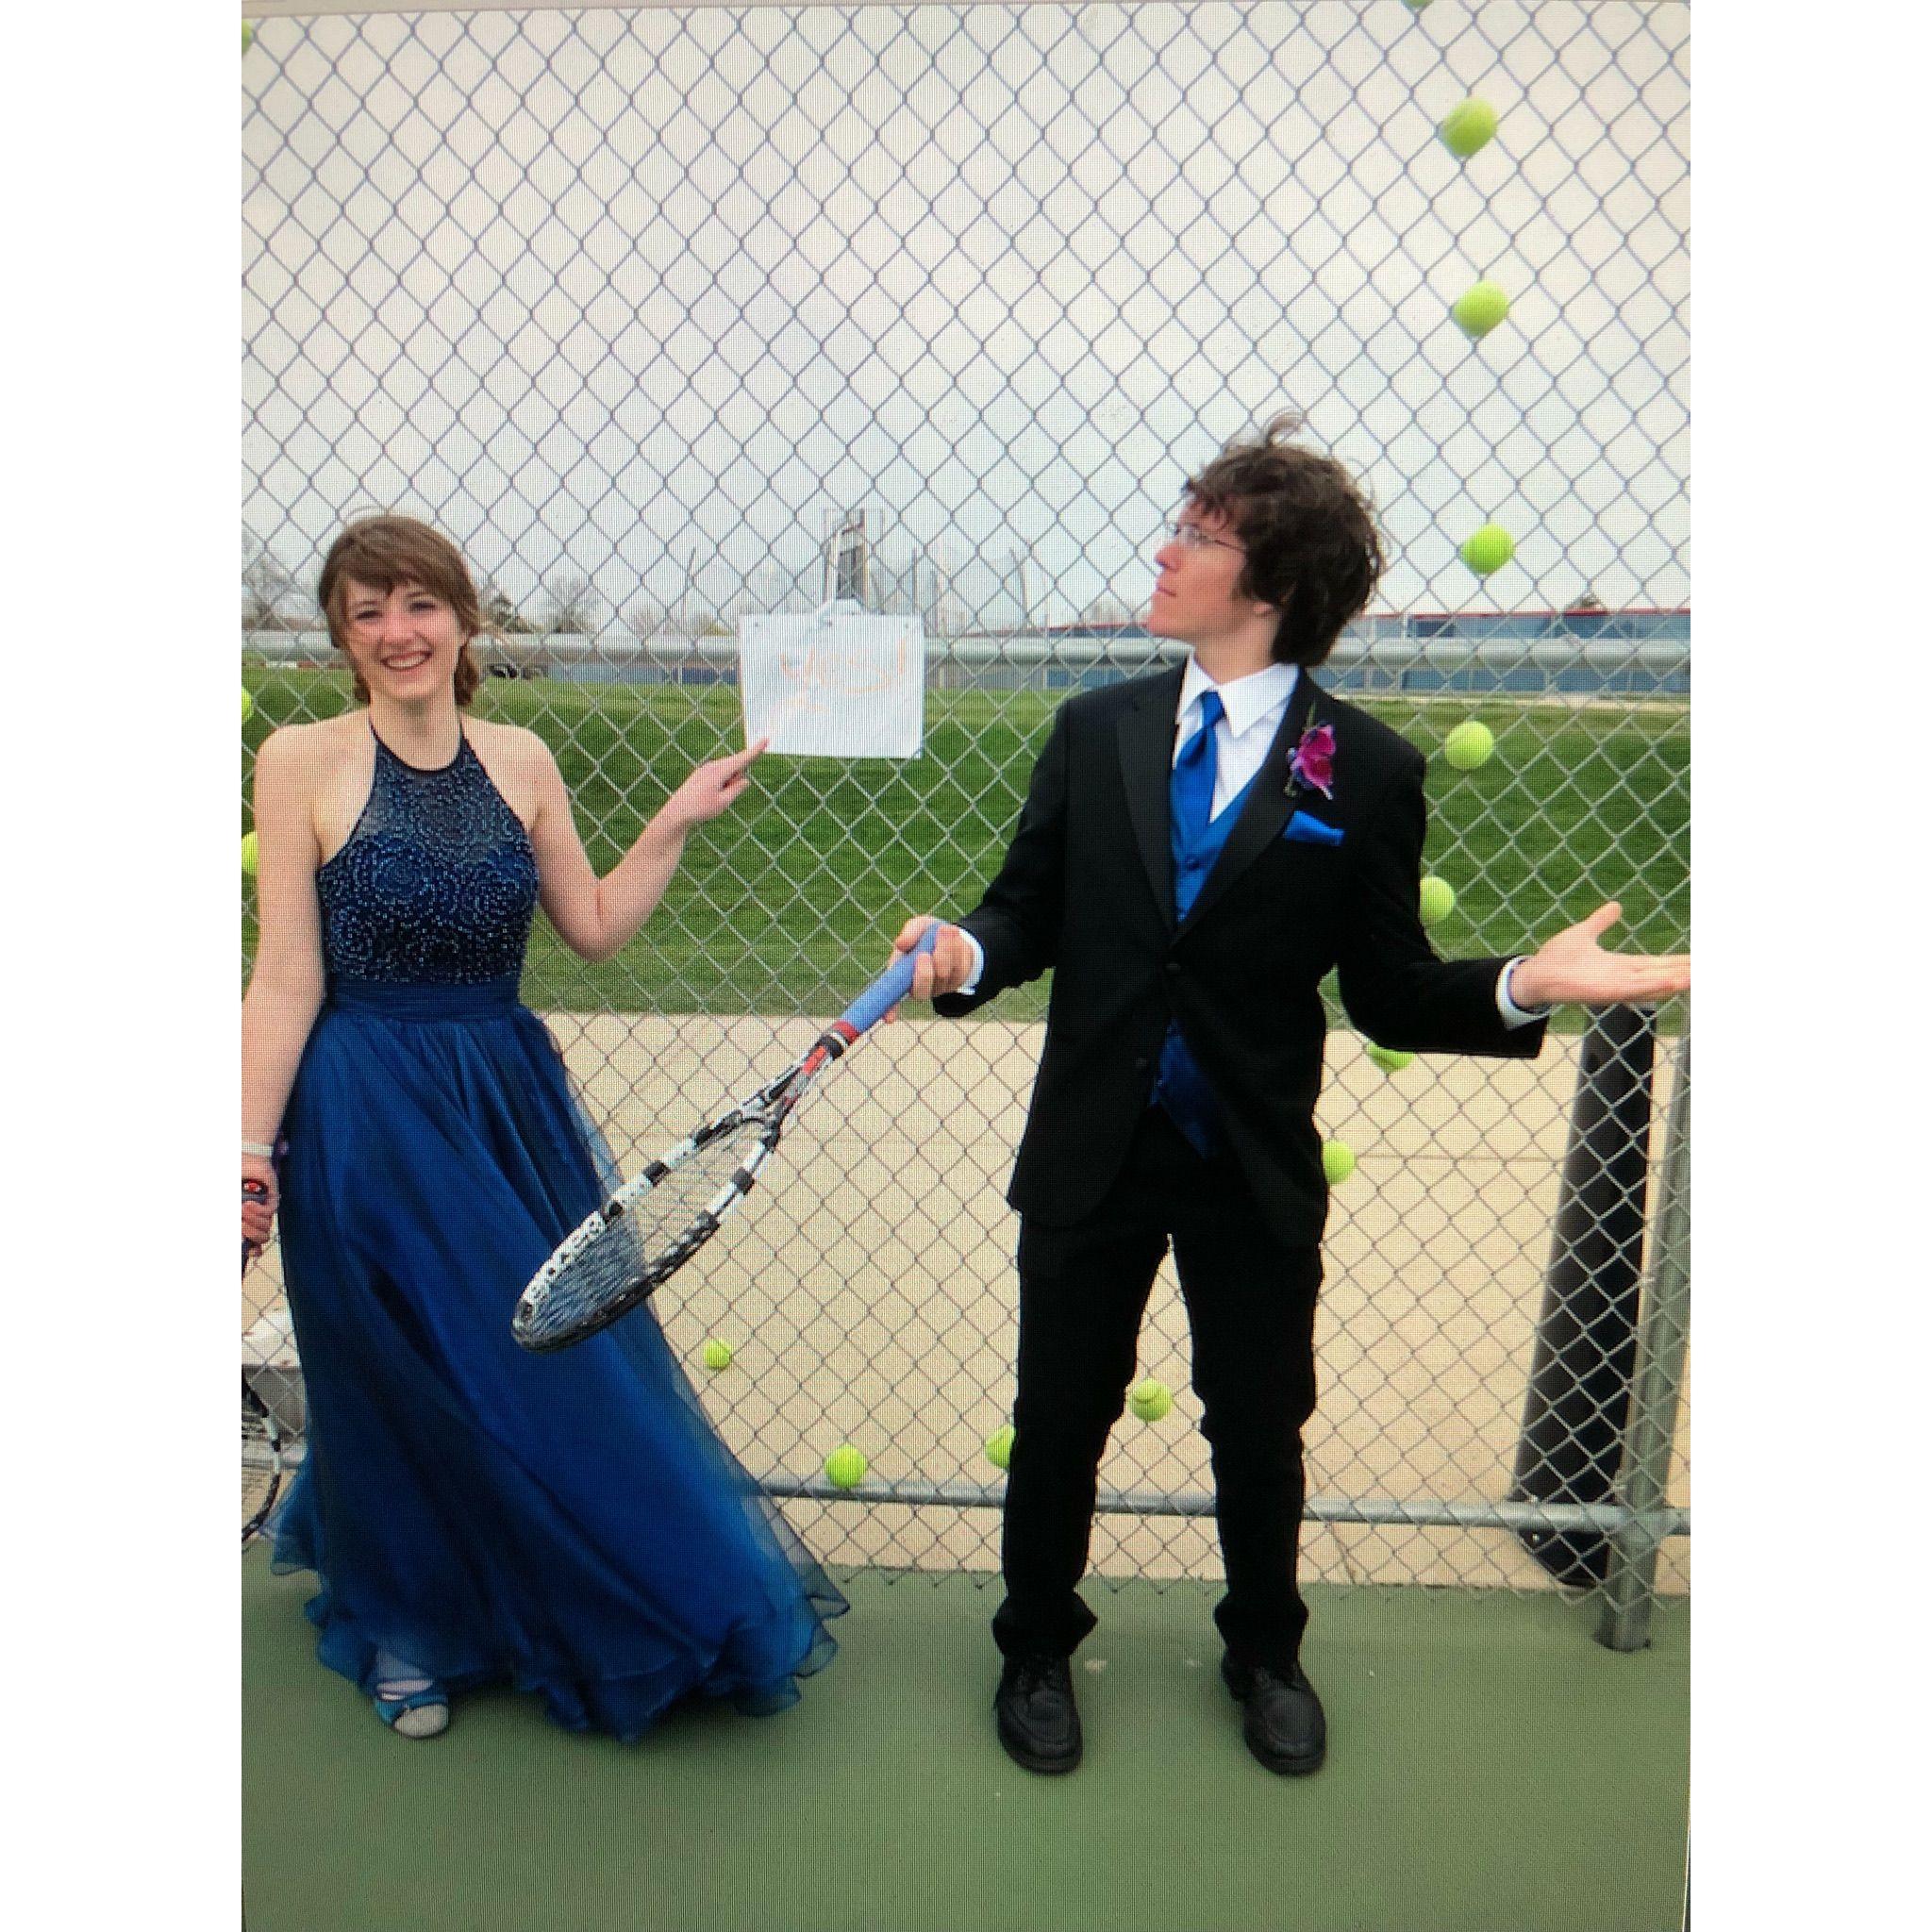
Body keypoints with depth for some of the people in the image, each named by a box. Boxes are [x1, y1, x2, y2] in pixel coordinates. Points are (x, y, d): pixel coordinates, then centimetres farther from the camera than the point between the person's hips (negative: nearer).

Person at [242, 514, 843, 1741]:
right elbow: (286, 978, -8)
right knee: (410, 1382, 11)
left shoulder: (521, 761, 3)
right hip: (371, 1120, -3)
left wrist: (679, 821, 1)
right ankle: (411, 1630, 38)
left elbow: (596, 929, 8)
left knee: (572, 1361, 12)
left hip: (514, 1098, 4)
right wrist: (252, 1146, -10)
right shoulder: (301, 761, -7)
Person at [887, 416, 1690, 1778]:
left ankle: (1266, 1653, 46)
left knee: (1260, 1431, 17)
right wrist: (966, 951, -18)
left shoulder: (1367, 769, -6)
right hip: (1091, 1154, 2)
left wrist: (1518, 988, -21)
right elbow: (1030, 909, 3)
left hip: (1256, 1168, -1)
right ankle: (1038, 1649, 42)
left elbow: (1389, 992, -5)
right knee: (1060, 1419, 14)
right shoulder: (1096, 731, 3)